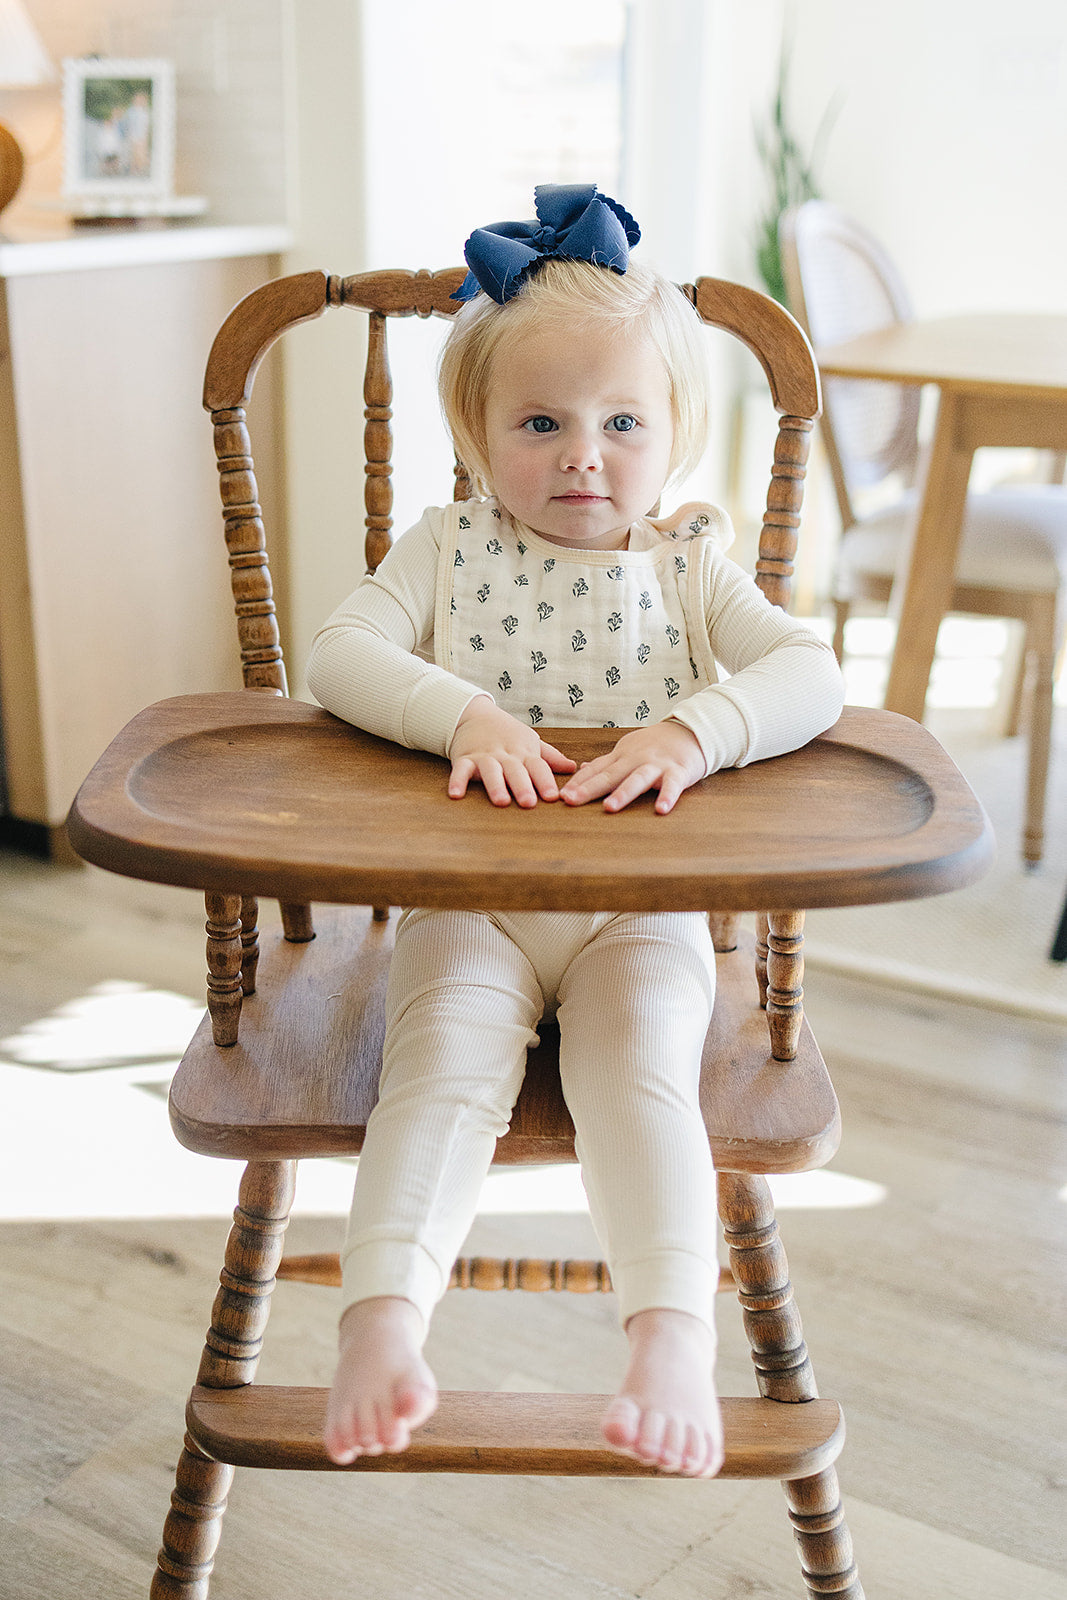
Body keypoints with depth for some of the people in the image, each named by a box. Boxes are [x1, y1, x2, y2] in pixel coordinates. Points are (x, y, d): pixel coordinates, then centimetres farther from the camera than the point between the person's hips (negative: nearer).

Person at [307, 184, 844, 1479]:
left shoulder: (689, 566, 7)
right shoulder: (447, 549, 7)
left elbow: (811, 673, -8)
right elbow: (340, 656, -8)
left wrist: (694, 728, -29)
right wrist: (463, 714, -26)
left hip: (640, 907, 0)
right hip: (469, 899, 0)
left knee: (642, 1069, -24)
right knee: (445, 1062, -24)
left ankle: (673, 1335, -30)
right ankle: (383, 1323, -31)